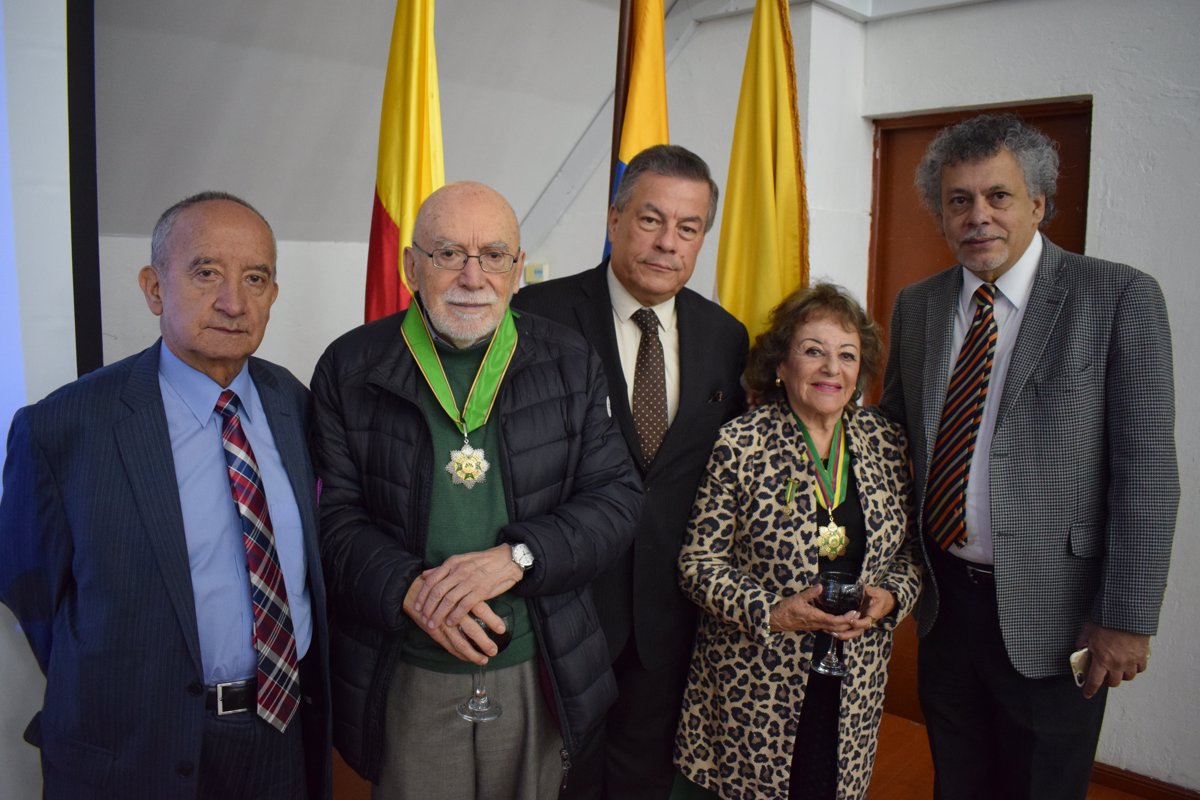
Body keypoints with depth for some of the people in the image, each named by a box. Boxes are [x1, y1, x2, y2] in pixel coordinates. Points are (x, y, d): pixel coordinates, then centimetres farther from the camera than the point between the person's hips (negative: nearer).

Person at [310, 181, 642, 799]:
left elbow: (617, 496, -4)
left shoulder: (569, 363, -1)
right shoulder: (349, 369, -2)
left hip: (538, 674, 2)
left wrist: (516, 557, -18)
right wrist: (408, 588, -20)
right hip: (404, 679, -1)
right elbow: (333, 514, -4)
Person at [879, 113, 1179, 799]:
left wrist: (1127, 617, -14)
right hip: (943, 597, 4)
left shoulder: (1119, 297, -11)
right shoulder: (916, 306, 4)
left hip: (1051, 613, -4)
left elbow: (1146, 471, -13)